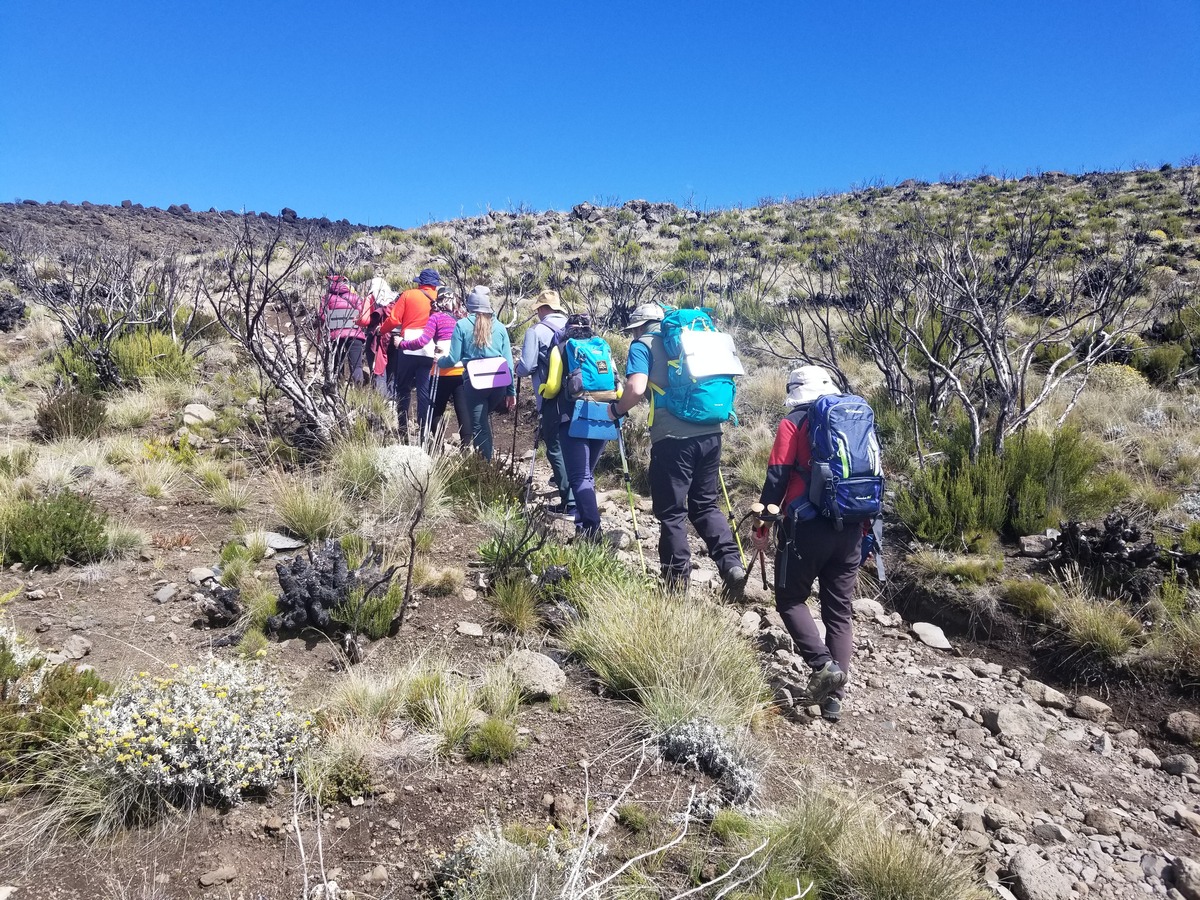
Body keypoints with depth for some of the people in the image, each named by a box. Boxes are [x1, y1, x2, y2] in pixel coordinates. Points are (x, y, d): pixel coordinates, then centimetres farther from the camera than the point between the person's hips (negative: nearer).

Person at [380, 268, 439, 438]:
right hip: (429, 350, 1)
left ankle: (403, 431, 13)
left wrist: (381, 331, 13)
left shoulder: (408, 295, 3)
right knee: (425, 391, 5)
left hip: (408, 348, -1)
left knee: (403, 389, 12)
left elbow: (394, 319, -2)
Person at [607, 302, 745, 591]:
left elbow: (637, 389, -12)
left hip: (673, 438, -6)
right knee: (706, 504, 18)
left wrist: (616, 410, 5)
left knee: (671, 512, 4)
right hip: (710, 433, 6)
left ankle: (677, 584, 9)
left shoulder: (643, 345, 4)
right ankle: (732, 564, 5)